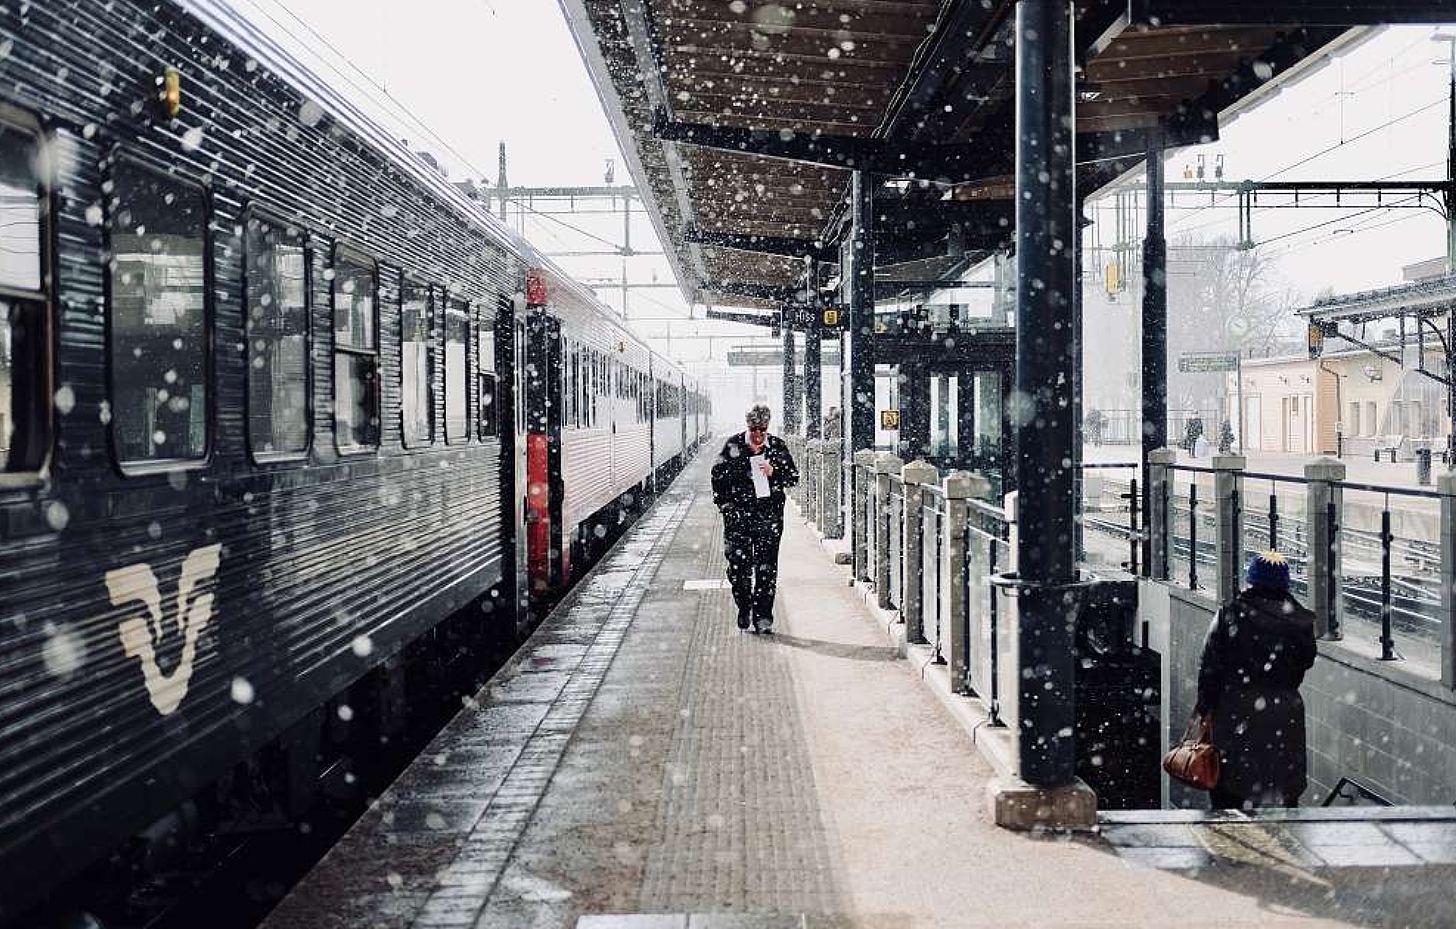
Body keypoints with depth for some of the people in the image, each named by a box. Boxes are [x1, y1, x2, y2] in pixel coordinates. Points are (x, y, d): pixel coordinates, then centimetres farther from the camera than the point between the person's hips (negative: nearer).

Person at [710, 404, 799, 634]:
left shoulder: (778, 446, 5)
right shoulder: (733, 445, 3)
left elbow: (793, 477, 9)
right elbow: (718, 474, 10)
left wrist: (774, 473, -10)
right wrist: (723, 503, 3)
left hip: (769, 514, 0)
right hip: (738, 513, 0)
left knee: (766, 567, -2)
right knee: (738, 564, -1)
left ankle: (763, 616, 3)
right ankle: (744, 608, 20)